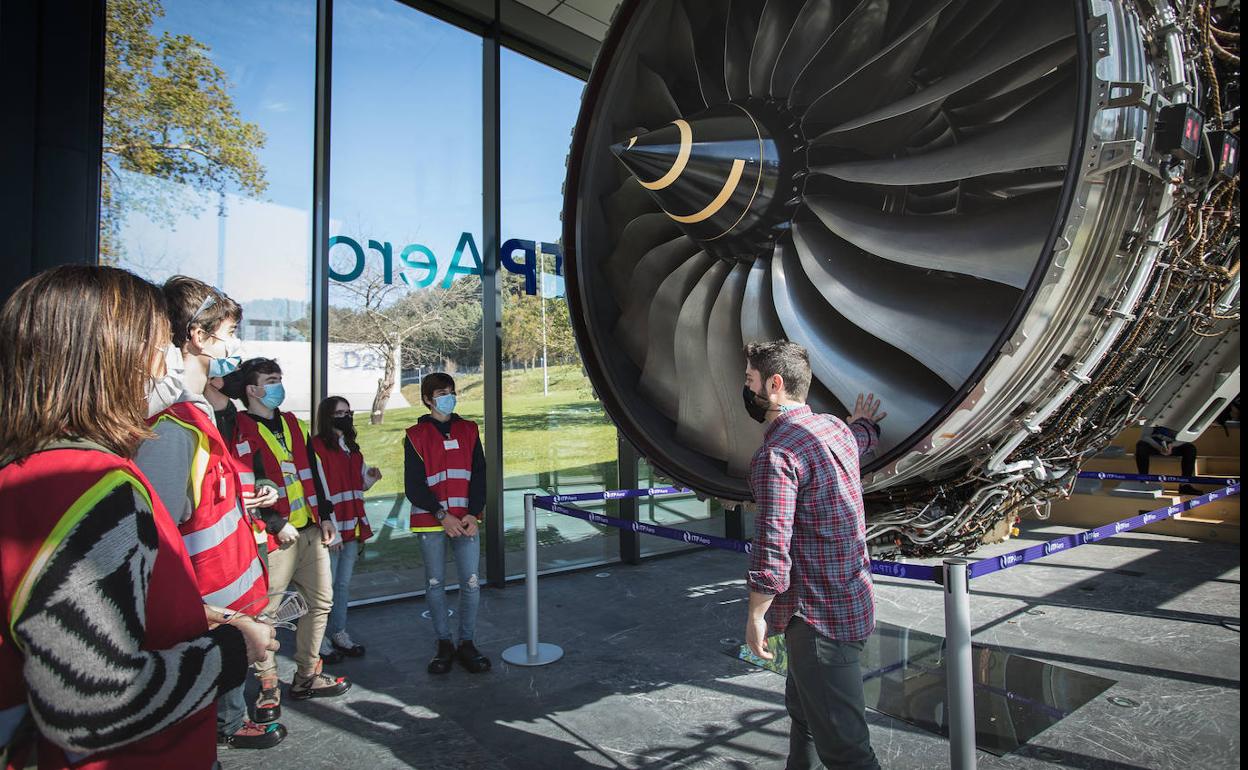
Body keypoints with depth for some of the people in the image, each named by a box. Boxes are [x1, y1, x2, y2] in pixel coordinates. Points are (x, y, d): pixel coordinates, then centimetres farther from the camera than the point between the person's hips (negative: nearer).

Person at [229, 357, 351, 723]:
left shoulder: (292, 423, 16)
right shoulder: (241, 431, -7)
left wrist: (325, 515, 13)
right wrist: (276, 524, -15)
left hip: (311, 530, 8)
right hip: (274, 536, -8)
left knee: (320, 601, 12)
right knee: (265, 610, -2)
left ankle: (307, 676, 25)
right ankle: (268, 687, 13)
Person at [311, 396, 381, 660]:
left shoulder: (351, 448, 15)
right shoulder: (317, 447, -10)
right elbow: (321, 491, -15)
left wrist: (370, 476, 1)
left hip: (352, 526, 8)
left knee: (344, 583, 14)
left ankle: (338, 633, 24)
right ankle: (320, 638, 11)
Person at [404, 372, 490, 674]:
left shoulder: (469, 430, 10)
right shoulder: (416, 436, 1)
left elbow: (478, 475, 6)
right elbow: (413, 486, -4)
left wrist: (473, 514, -7)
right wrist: (442, 516, -12)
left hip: (466, 521, 2)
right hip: (430, 523, -2)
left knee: (471, 582, 0)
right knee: (435, 583, 6)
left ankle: (466, 643, 14)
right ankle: (444, 644, 19)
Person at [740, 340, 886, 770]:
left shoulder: (776, 453, -21)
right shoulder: (834, 427, 7)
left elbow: (772, 548, -25)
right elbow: (864, 436, 33)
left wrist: (755, 615, -13)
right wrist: (865, 420, 56)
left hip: (819, 618, -10)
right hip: (851, 601, 10)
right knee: (803, 708, 25)